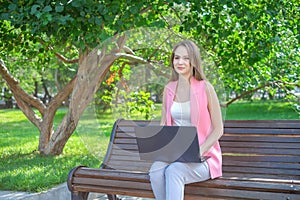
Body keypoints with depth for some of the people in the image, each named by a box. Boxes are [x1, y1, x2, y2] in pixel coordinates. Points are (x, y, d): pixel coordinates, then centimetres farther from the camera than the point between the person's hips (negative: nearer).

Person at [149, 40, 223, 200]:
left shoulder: (205, 88, -6)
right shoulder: (169, 89, 9)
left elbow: (218, 129, -4)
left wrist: (199, 152, -16)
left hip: (202, 158, -4)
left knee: (174, 171, -33)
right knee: (155, 170, -28)